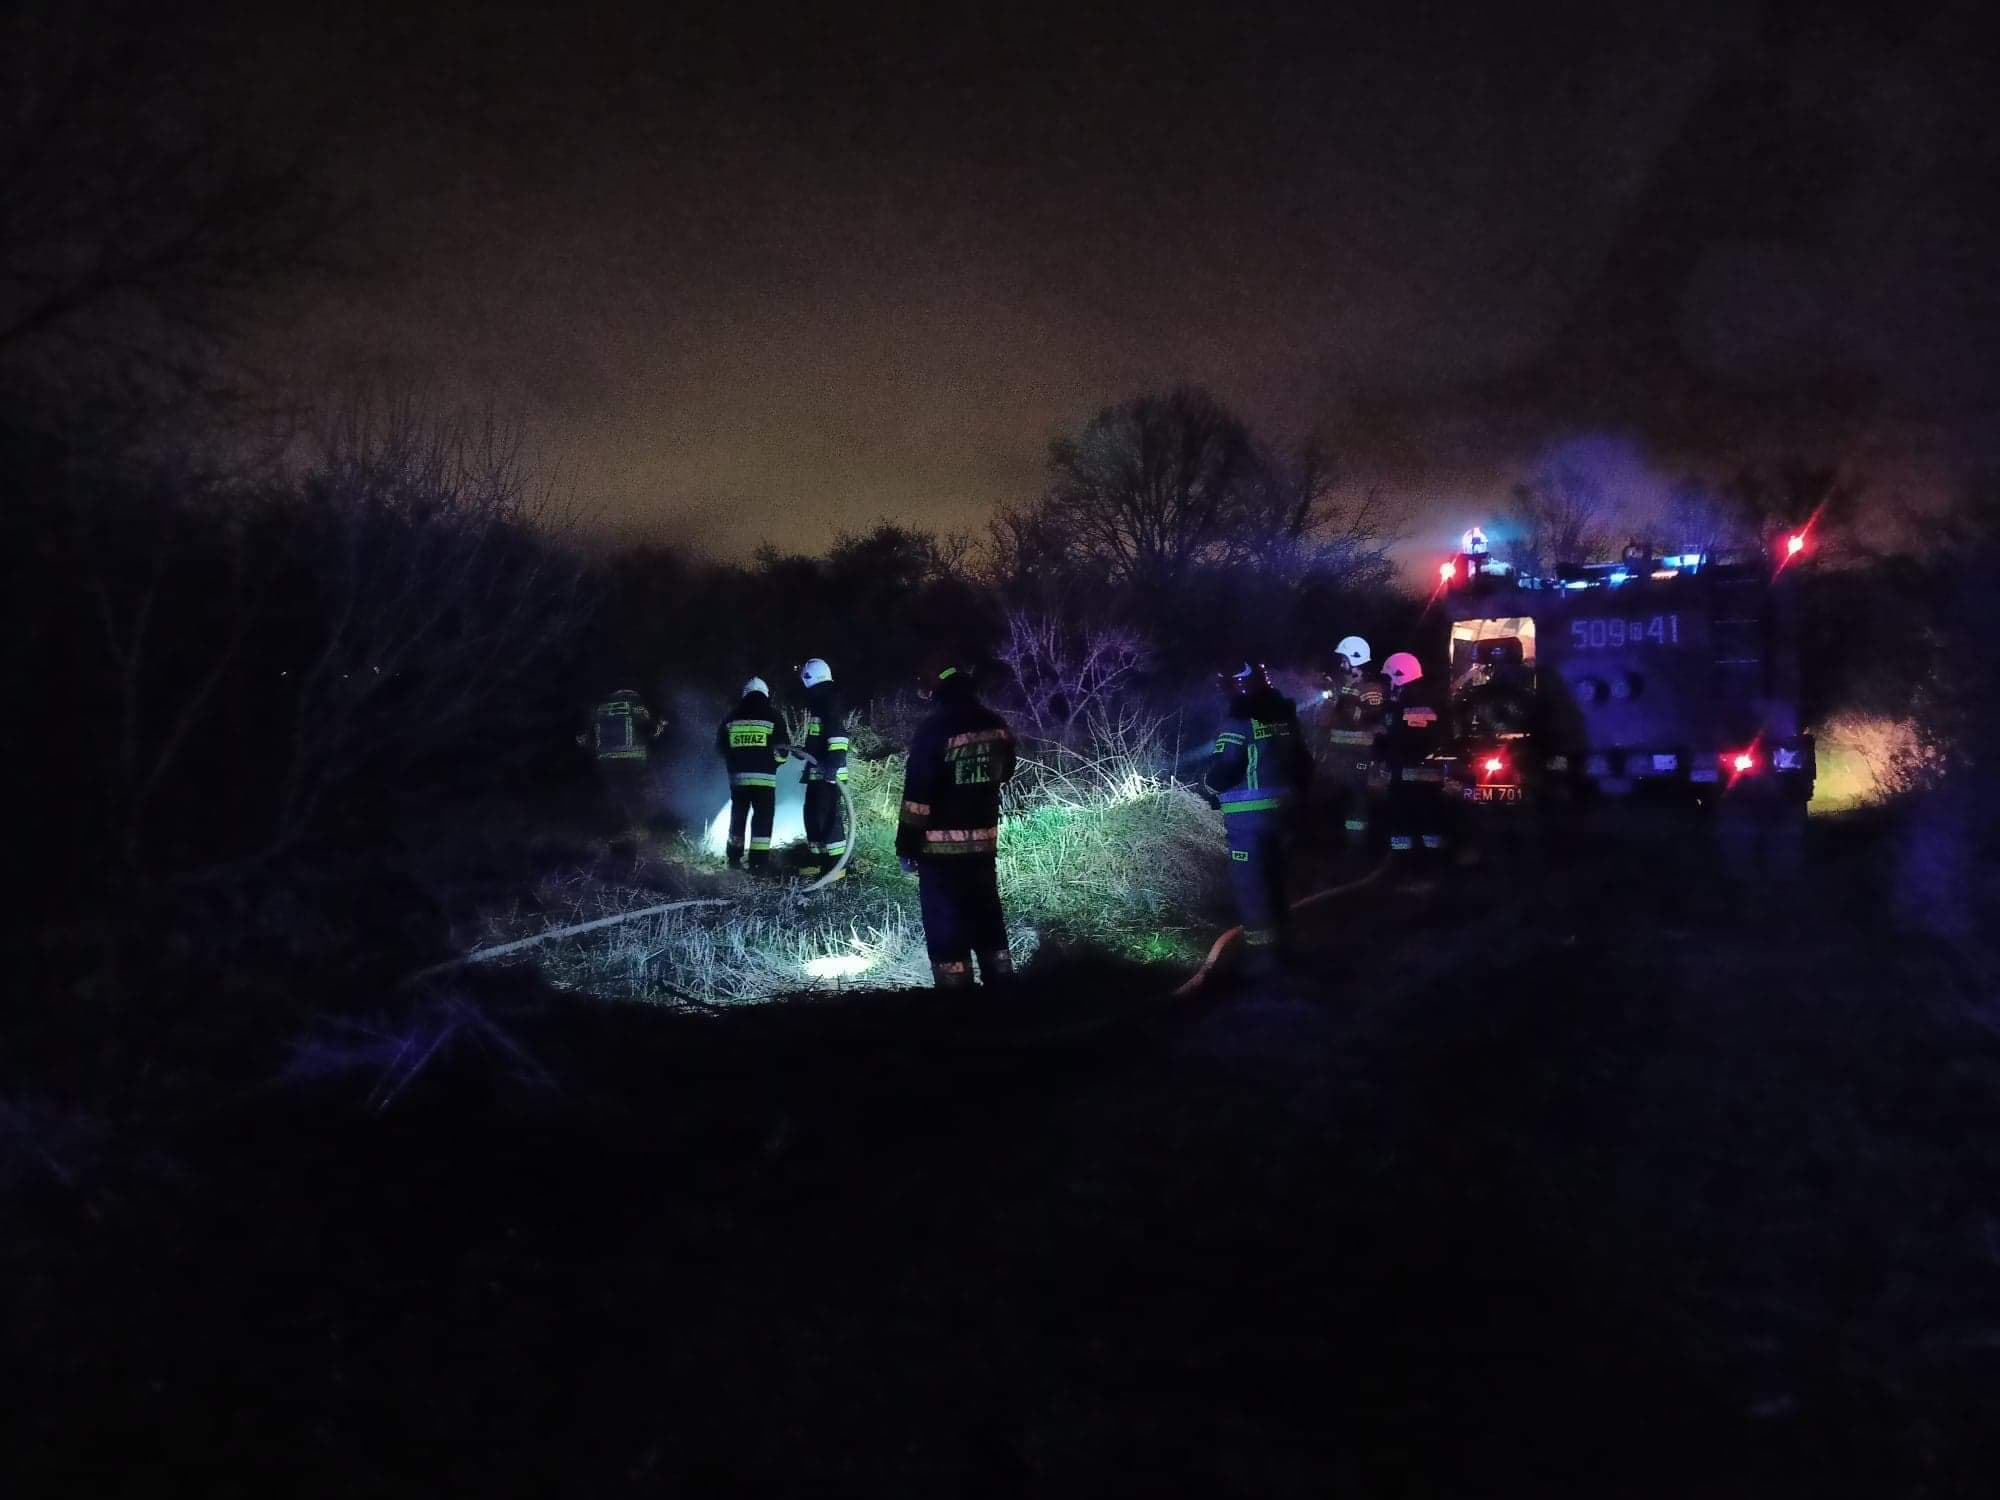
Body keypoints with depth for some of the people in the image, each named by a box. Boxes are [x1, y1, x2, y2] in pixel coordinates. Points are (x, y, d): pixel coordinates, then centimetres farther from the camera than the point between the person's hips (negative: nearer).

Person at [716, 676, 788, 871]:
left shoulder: (731, 717, 7)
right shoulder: (772, 717, -3)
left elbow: (720, 747, 12)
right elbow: (782, 750, -5)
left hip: (737, 776, 4)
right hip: (763, 777, -4)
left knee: (738, 817, 17)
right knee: (763, 818, 1)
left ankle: (734, 858, 23)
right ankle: (758, 862, -5)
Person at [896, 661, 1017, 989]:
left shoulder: (935, 729, -17)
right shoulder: (997, 725, 2)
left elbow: (917, 793, -15)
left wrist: (906, 847, -8)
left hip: (941, 848, -6)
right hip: (984, 842, 6)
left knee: (946, 928, 1)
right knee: (988, 920, 16)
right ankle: (1002, 988, 22)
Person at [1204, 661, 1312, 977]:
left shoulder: (1240, 720, -17)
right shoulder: (1283, 716, 7)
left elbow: (1224, 767, -20)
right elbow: (1303, 762, 13)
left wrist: (1213, 791, 0)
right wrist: (1296, 793, 25)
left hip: (1250, 815, -8)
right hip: (1282, 809, 8)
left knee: (1250, 883, 0)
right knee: (1273, 876, 21)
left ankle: (1261, 952, 2)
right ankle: (1280, 938, 32)